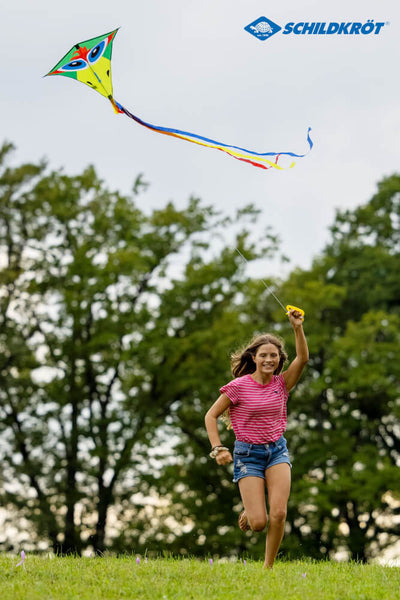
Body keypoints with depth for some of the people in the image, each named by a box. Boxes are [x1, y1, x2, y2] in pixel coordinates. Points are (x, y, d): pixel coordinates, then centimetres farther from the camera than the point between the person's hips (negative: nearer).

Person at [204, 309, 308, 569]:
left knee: (279, 514, -14)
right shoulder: (239, 386, -8)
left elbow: (302, 358, -12)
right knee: (258, 523, -9)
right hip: (248, 453, -3)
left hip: (277, 450, 3)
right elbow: (211, 416, -3)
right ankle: (248, 513, 29)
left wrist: (298, 327, -22)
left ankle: (269, 567, 4)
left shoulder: (281, 384, 2)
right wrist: (218, 449, -13)